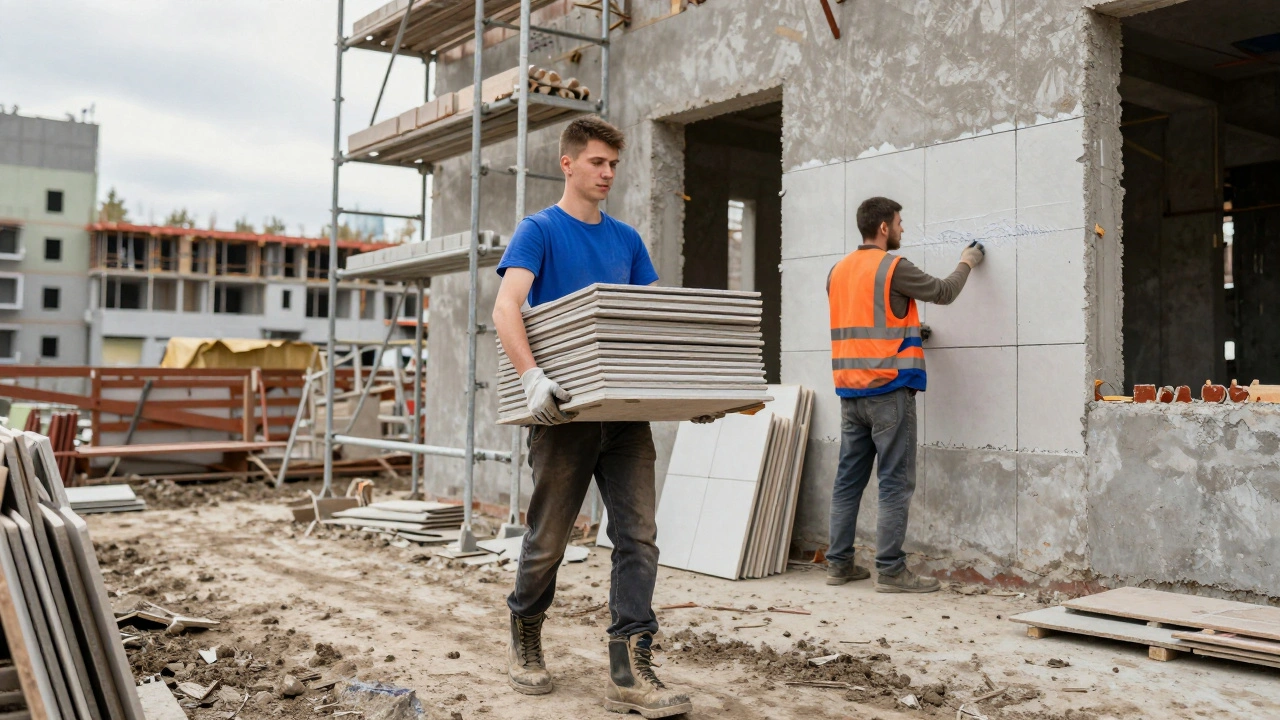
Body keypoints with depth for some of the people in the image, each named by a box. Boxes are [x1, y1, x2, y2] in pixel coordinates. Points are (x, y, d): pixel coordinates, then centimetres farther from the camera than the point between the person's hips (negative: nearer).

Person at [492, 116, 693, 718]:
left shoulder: (626, 239, 15)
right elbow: (506, 308, -17)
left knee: (639, 536, -4)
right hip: (566, 410, -4)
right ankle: (525, 645, 31)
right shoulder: (539, 230, -2)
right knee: (548, 538, 8)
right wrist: (532, 377, -33)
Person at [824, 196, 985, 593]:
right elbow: (943, 292, 1)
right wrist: (966, 264, 18)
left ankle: (839, 563, 15)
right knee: (896, 482, -3)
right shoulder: (893, 268, -9)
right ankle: (890, 570, -2)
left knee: (848, 479, 10)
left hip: (850, 392, 7)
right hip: (889, 390, -7)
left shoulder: (837, 271, 12)